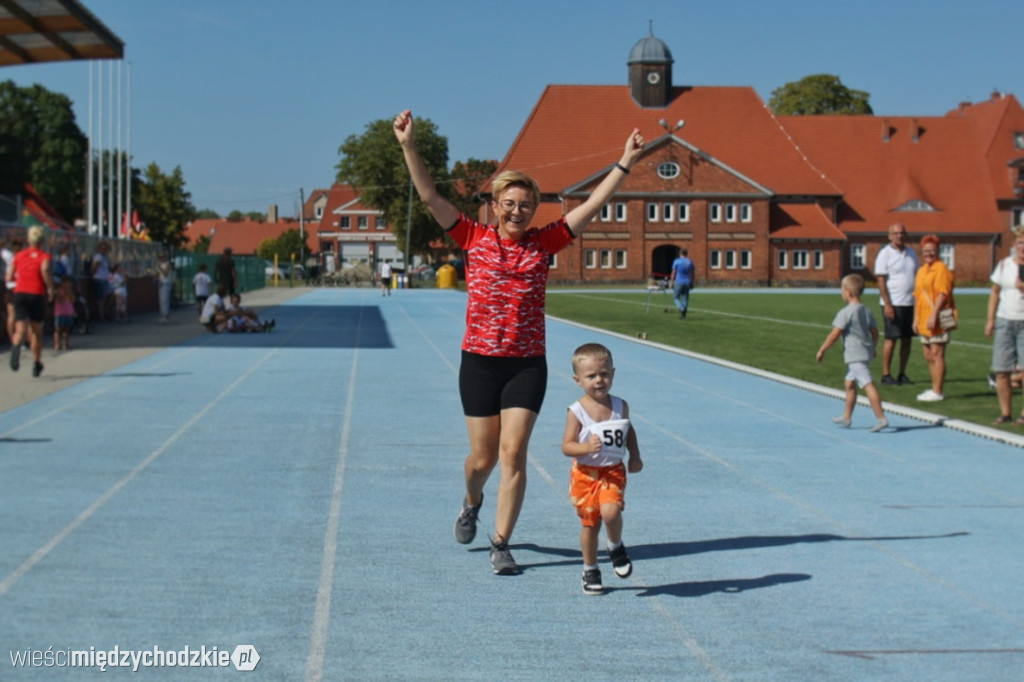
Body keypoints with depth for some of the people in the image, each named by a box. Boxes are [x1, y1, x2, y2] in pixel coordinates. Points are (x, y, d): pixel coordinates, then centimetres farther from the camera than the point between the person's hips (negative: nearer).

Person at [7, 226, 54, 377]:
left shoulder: (18, 255, 12)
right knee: (36, 332, 14)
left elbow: (9, 278, 10)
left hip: (20, 294, 2)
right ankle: (37, 364, 21)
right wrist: (50, 288, -8)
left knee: (20, 330, -9)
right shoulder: (44, 256, 2)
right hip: (37, 295, -2)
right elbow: (45, 270, -20)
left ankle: (16, 346, -44)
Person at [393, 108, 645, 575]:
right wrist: (408, 146, -13)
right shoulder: (475, 239, 2)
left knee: (513, 452, -8)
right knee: (483, 457, 8)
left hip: (527, 364, 0)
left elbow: (593, 205, 3)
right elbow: (430, 197, -5)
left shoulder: (544, 242, 5)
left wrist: (625, 164, -1)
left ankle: (501, 545, 2)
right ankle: (472, 503, 43)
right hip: (479, 362, 0)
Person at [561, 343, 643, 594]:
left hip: (613, 471, 1)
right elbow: (566, 446, -11)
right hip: (585, 474, -1)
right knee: (589, 523, 9)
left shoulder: (620, 406, -2)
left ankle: (616, 546, 9)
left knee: (610, 511, -23)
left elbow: (629, 431, 18)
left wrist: (635, 456, 7)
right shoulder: (576, 411, -12)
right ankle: (590, 570, 28)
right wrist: (586, 448, -29)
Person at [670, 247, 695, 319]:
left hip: (678, 283, -3)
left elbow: (673, 273, -5)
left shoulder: (677, 261, -6)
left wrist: (672, 283, 2)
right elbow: (692, 274, 6)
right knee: (685, 298, 7)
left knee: (676, 297, 9)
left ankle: (681, 309, -16)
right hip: (687, 283, 3)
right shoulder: (690, 262, 4)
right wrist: (692, 283, 12)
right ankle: (683, 315, 4)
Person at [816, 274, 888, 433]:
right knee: (850, 383, 20)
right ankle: (847, 417, 29)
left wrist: (822, 350, -5)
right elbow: (875, 333, 16)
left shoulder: (845, 313, -14)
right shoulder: (867, 311, 11)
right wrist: (872, 348, 31)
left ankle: (881, 418, -19)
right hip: (865, 352, 9)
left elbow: (834, 335, -14)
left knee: (868, 385, -13)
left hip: (855, 355, -9)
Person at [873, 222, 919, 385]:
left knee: (907, 339, 7)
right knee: (891, 338, -4)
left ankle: (902, 374, 14)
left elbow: (916, 277, 18)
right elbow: (881, 280, -9)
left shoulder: (911, 253, 13)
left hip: (910, 303, 6)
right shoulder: (885, 254, -6)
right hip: (893, 304, -6)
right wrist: (887, 304, -16)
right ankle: (886, 375, 3)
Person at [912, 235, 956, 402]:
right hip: (924, 321, 9)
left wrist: (934, 316, -24)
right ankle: (934, 389, 21)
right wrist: (916, 319, 19)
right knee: (929, 356, 12)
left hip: (938, 320, -9)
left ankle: (937, 392, -5)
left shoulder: (941, 269, -10)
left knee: (937, 354, -7)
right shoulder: (921, 270, 18)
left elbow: (942, 294, -18)